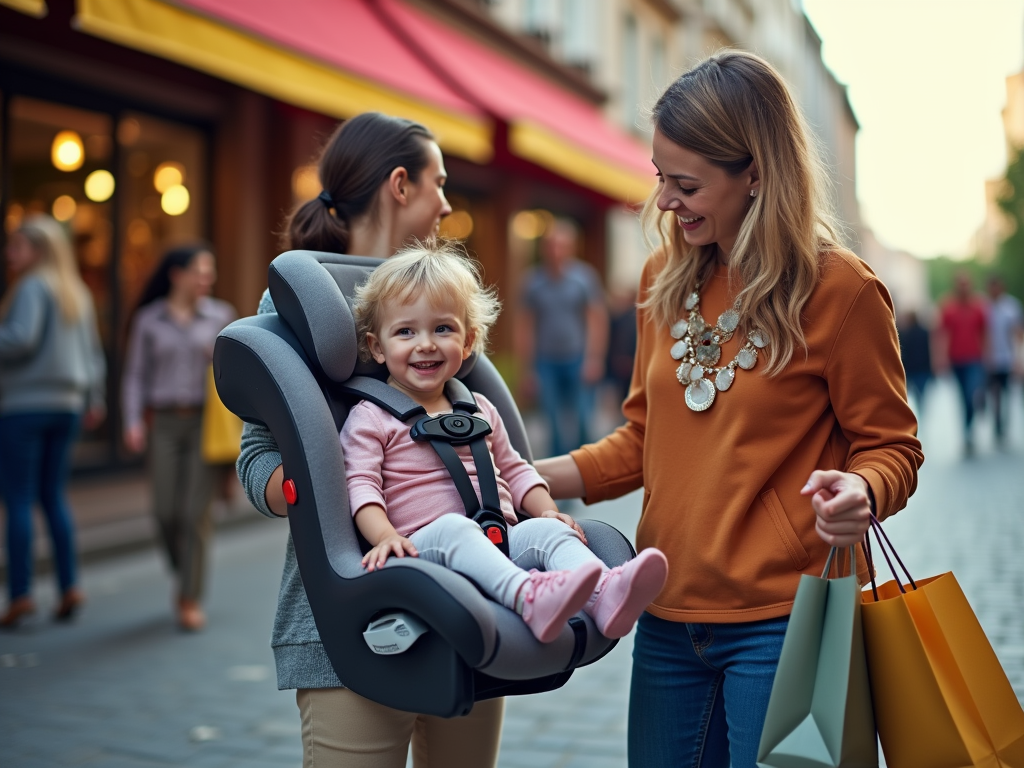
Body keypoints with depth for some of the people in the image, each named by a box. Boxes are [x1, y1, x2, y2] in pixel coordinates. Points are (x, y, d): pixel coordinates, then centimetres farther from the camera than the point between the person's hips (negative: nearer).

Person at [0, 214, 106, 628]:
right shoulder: (77, 292, 14)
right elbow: (94, 352, 19)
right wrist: (95, 398, 25)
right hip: (67, 405, 8)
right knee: (54, 496, 13)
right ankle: (70, 586, 9)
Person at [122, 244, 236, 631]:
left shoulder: (220, 315, 6)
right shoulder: (149, 320, 6)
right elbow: (136, 374, 5)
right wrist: (133, 421, -4)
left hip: (205, 421, -1)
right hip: (164, 422, 1)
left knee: (196, 512, -5)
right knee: (166, 511, 1)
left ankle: (191, 600, 4)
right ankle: (184, 576, 28)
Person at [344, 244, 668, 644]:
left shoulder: (479, 409, 24)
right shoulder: (370, 419, 7)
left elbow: (513, 470, 28)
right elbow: (361, 485, -5)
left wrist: (547, 510, 10)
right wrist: (385, 535, -23)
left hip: (501, 544, 5)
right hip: (427, 547, -5)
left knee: (545, 529, -23)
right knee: (453, 527, -35)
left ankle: (605, 594, -51)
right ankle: (529, 596, -59)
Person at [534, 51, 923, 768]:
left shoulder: (840, 289, -10)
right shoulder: (666, 279, 8)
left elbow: (890, 446, -3)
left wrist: (860, 494, -26)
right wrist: (522, 477, 5)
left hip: (780, 621, -5)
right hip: (669, 615, 6)